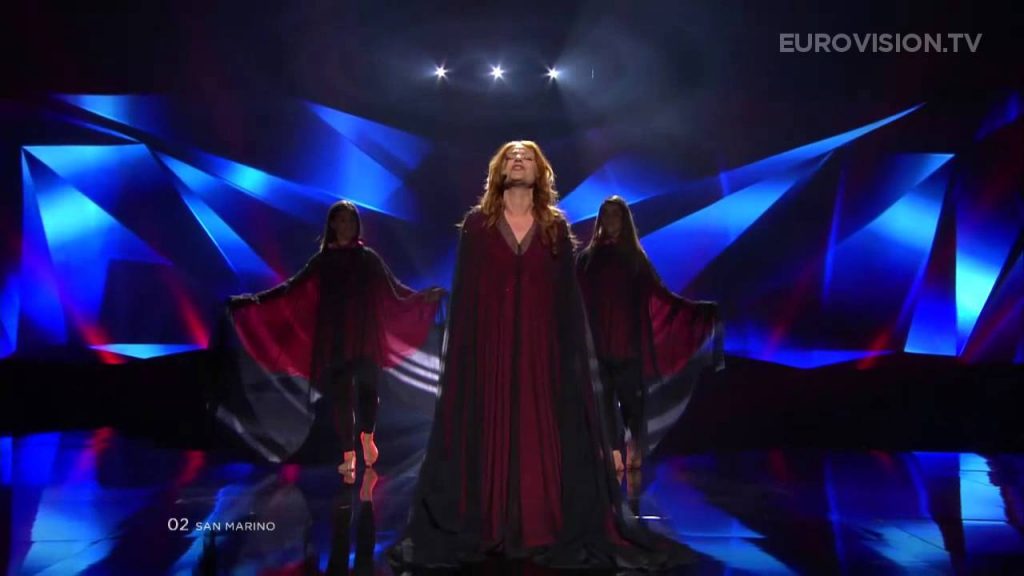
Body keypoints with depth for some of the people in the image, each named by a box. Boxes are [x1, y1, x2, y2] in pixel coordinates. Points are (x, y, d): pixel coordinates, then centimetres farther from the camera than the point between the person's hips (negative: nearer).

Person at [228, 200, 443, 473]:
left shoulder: (368, 257, 5)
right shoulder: (322, 259, 6)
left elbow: (395, 288, 2)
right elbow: (291, 287, 4)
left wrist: (424, 296, -12)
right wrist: (253, 300, -3)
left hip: (364, 337, -1)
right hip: (335, 339, 1)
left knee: (367, 387, -13)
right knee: (341, 396, 0)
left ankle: (367, 436, 14)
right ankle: (348, 454, 8)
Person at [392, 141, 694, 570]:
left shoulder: (556, 226, 8)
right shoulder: (477, 223, 5)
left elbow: (568, 296, 6)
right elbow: (463, 294, 2)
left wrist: (572, 352, 0)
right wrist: (461, 351, -5)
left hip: (542, 346, 1)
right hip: (489, 345, -1)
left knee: (544, 434, 2)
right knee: (488, 433, 2)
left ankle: (548, 529, 11)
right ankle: (486, 528, 12)